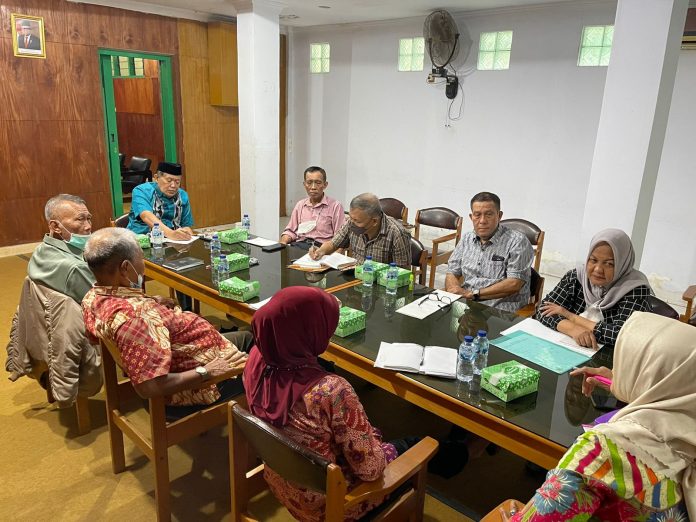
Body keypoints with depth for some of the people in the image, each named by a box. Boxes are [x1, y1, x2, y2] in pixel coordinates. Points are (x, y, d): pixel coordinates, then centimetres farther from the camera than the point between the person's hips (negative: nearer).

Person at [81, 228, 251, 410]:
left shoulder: (93, 297, -8)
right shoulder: (133, 316, -37)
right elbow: (149, 387, -39)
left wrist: (151, 302, 4)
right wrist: (206, 372, -28)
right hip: (198, 384, -9)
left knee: (246, 337, 27)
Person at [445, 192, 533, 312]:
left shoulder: (518, 241, -5)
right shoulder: (466, 239, 15)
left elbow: (514, 284, -14)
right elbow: (452, 273, 15)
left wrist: (473, 293, -17)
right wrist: (455, 289, -10)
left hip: (501, 311, -5)